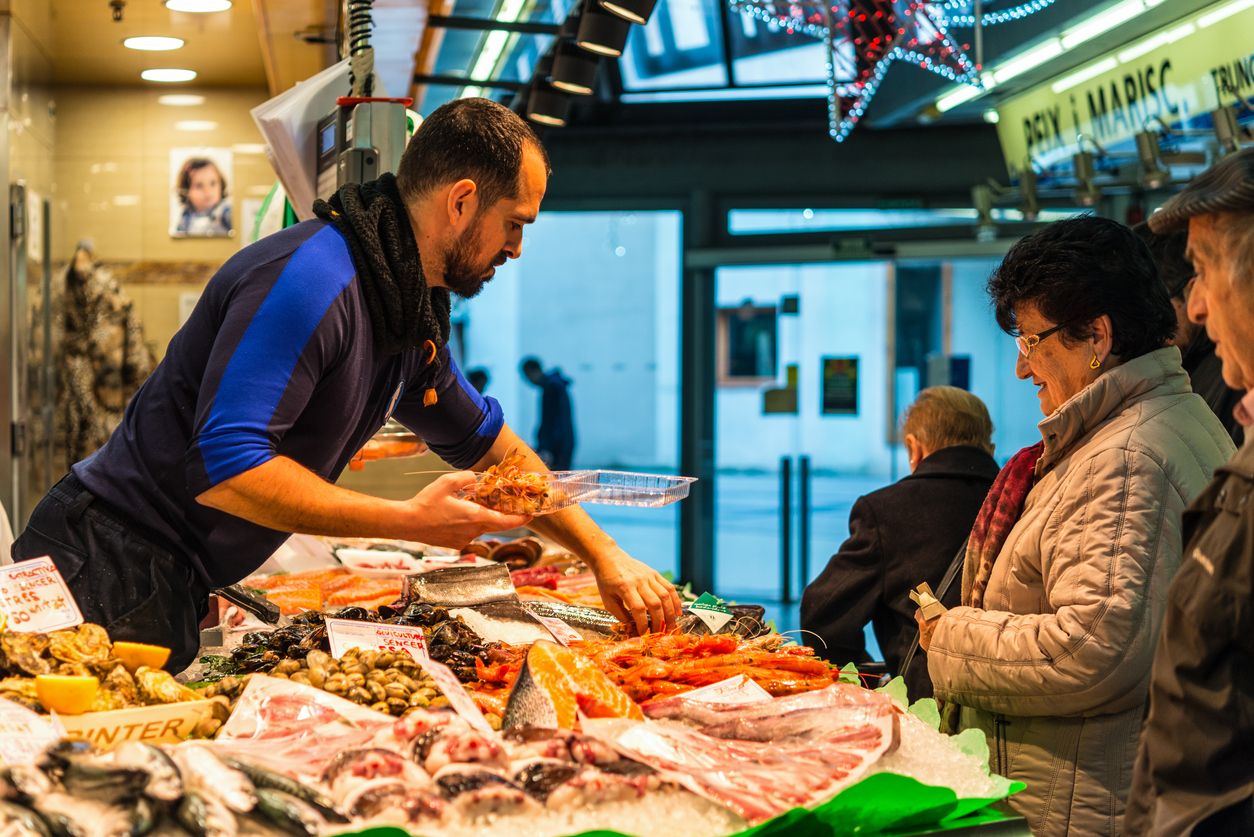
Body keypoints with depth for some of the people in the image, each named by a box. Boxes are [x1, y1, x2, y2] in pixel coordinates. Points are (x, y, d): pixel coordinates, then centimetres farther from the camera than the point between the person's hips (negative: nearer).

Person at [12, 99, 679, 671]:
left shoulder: (411, 312, 10)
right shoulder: (312, 281, -22)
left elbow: (488, 445, 24)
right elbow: (223, 468, -29)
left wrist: (604, 555, 17)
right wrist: (410, 520, -23)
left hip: (175, 587, 9)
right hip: (112, 569, -9)